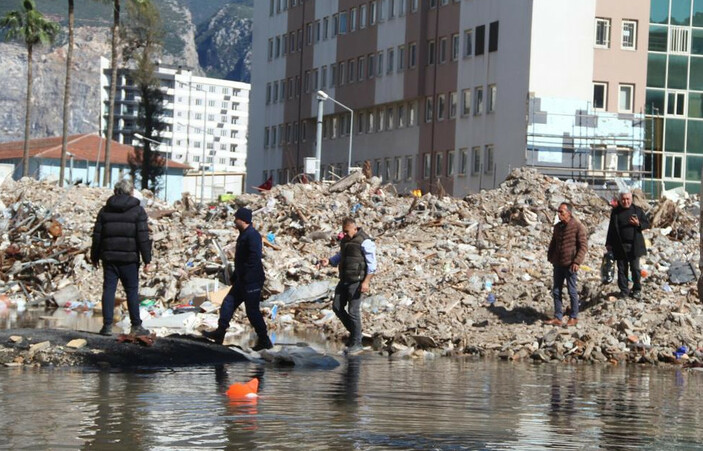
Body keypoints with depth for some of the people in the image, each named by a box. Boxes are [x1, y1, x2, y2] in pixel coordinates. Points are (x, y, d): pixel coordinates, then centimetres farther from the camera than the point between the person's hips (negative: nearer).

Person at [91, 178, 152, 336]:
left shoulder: (105, 210, 8)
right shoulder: (137, 210, -2)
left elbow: (97, 235, 10)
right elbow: (143, 237, -7)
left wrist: (95, 257, 18)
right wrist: (147, 259, -5)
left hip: (109, 257, 3)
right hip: (129, 258, -2)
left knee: (108, 289, 4)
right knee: (132, 291, 4)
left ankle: (107, 325, 0)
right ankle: (136, 326, 6)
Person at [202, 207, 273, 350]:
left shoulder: (252, 235, -18)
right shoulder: (244, 235, 15)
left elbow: (254, 258, -27)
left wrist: (245, 275, -24)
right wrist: (236, 276, 21)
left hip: (252, 281, -10)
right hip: (242, 280, 10)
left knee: (252, 311, -4)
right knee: (228, 303, 13)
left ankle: (264, 341, 4)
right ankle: (219, 333, 20)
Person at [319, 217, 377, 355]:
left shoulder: (364, 242, -12)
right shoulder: (344, 240, 13)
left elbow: (372, 264, -14)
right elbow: (340, 257, 26)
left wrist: (366, 282, -20)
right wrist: (329, 261, 6)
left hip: (356, 280, -8)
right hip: (344, 279, 8)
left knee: (353, 311, -7)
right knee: (337, 307, 6)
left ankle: (356, 344, 2)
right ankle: (353, 332, 22)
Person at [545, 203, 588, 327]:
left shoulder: (578, 227, -10)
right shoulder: (557, 227, 10)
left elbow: (583, 246, -13)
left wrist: (577, 262, -19)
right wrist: (550, 257, 10)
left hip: (570, 265, -7)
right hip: (558, 264, 7)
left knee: (572, 291, 3)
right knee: (556, 291, 7)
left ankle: (574, 317, 13)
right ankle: (557, 317, 14)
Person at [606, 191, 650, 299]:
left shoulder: (638, 210, 3)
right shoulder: (615, 212, 5)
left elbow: (647, 224, 6)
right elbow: (611, 228, 9)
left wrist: (638, 224, -15)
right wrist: (609, 244, 5)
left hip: (634, 245, -1)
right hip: (620, 246, 1)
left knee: (635, 268, 2)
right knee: (622, 269, 5)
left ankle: (637, 289, 14)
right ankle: (624, 290, 13)